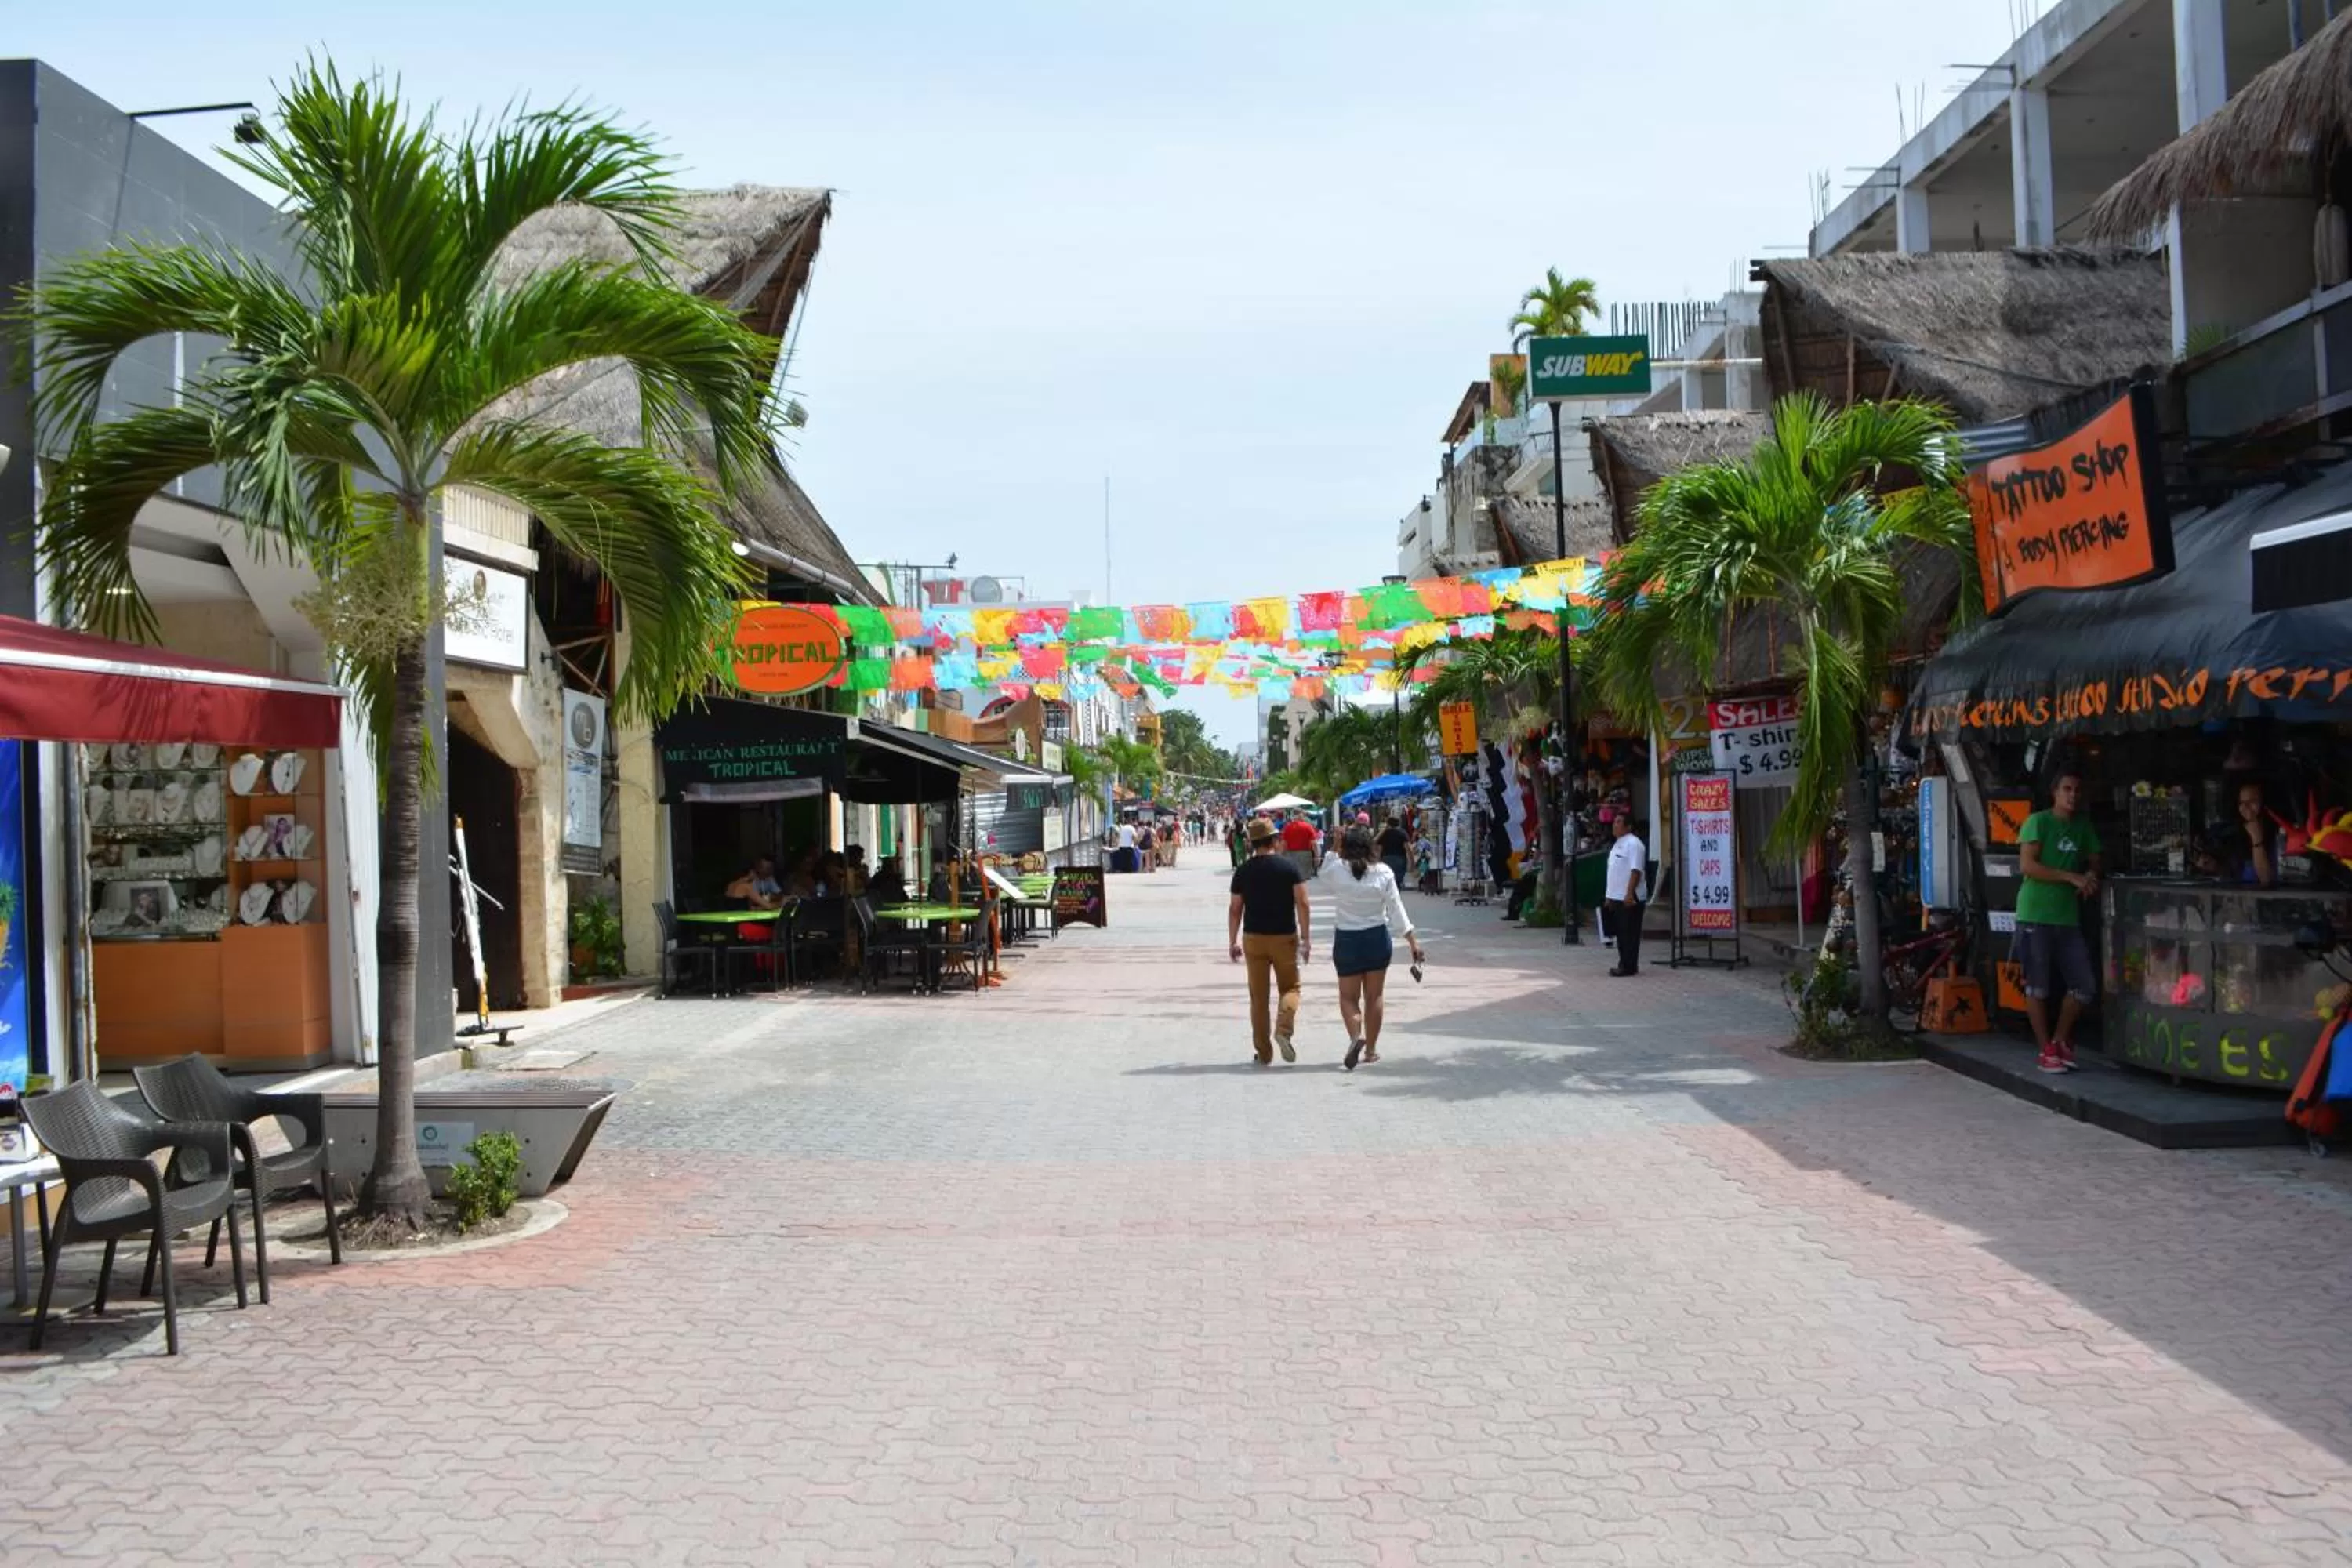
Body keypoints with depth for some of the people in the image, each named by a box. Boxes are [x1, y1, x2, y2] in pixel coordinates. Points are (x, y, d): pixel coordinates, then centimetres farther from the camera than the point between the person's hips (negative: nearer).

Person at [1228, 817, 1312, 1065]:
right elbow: (1302, 903, -10)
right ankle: (1283, 1029, -14)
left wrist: (1232, 942, 10)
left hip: (1253, 938, 2)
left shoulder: (1244, 871, 2)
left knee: (1258, 996, 8)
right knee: (1289, 988, 13)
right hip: (1284, 937, -2)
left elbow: (1235, 909, 3)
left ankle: (1264, 1053, 9)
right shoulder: (1288, 867, -4)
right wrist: (1305, 937, -6)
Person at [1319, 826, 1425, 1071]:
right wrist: (1413, 940, 0)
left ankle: (1356, 1035, -18)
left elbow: (1322, 878, 11)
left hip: (1347, 940, -1)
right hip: (1378, 938, 1)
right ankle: (1371, 1049, 20)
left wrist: (1335, 851, 9)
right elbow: (1396, 910, -6)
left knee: (1349, 996, 8)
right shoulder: (1383, 873, -8)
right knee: (1374, 997, 13)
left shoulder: (1336, 870, -12)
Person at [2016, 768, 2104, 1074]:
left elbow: (2094, 862, 23)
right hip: (2036, 915, -6)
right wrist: (2072, 878, -17)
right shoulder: (2038, 822, -5)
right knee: (2038, 987, 1)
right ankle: (2046, 1051, 10)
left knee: (2085, 986, 3)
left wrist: (2091, 876, -2)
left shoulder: (2083, 828, 13)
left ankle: (2061, 1040, 22)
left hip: (2068, 917, 6)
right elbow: (2027, 865, -13)